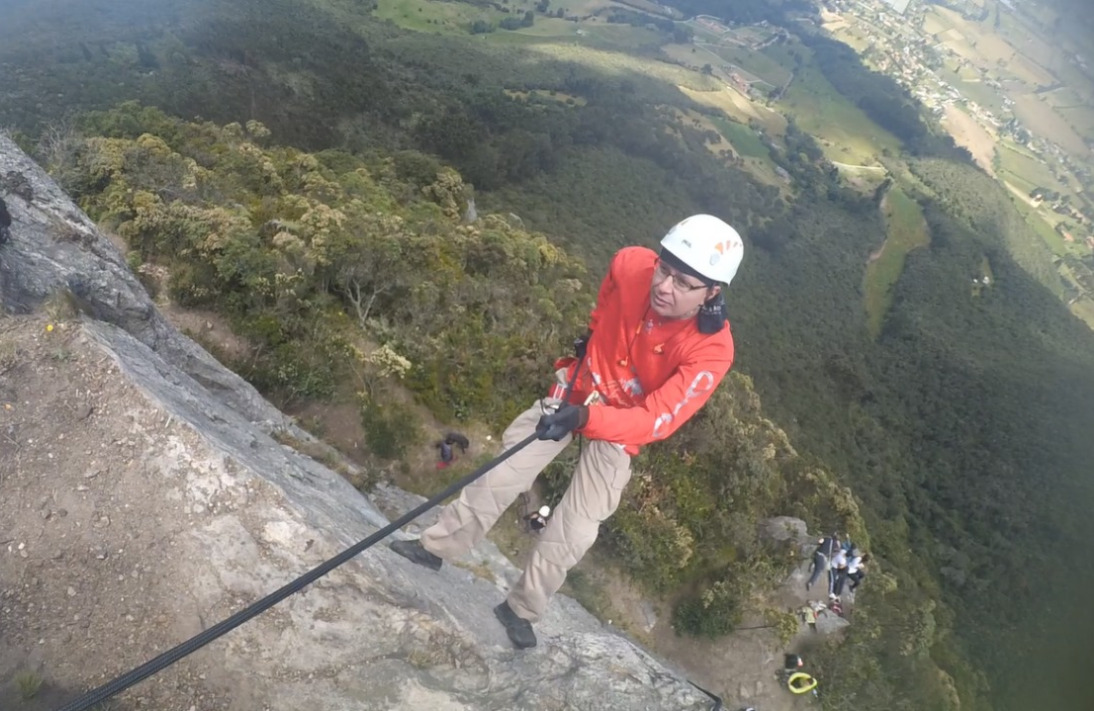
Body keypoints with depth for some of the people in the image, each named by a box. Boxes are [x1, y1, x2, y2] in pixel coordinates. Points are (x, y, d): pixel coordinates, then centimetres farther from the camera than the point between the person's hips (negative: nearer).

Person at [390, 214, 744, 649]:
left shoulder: (712, 350, -32)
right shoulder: (630, 265, -25)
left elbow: (657, 420, -36)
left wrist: (584, 418, -49)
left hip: (623, 429, -2)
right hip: (575, 391, 3)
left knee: (573, 532, -3)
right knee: (500, 476, 5)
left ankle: (521, 609, 22)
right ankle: (436, 547, 26)